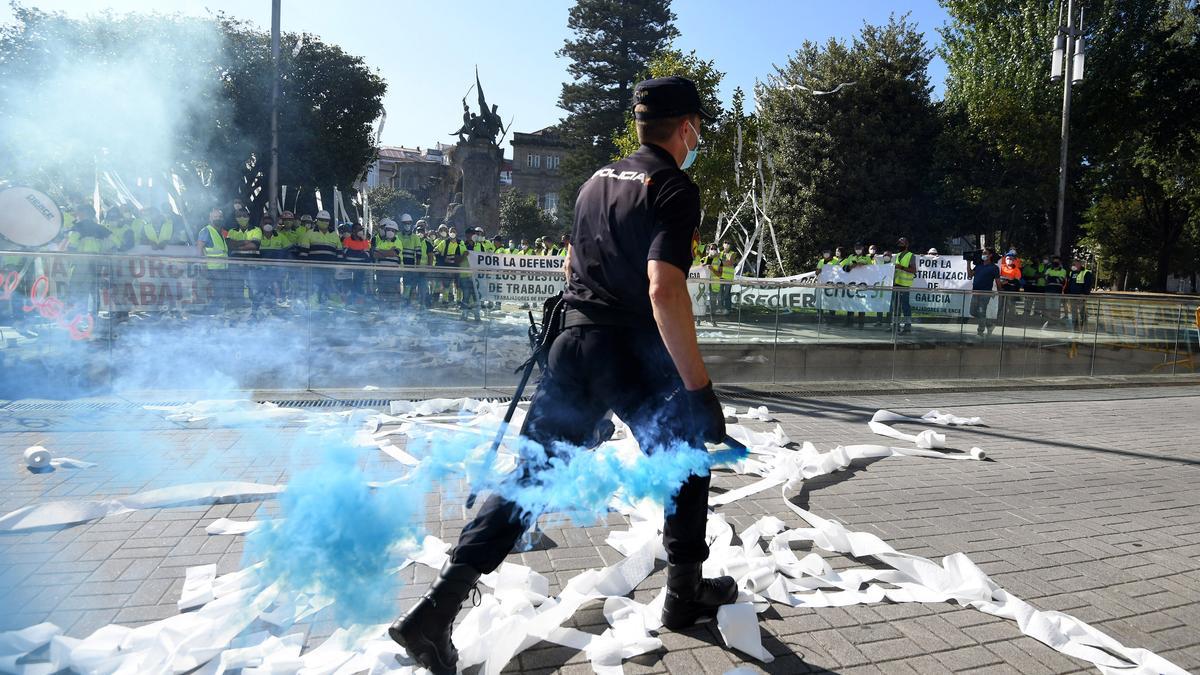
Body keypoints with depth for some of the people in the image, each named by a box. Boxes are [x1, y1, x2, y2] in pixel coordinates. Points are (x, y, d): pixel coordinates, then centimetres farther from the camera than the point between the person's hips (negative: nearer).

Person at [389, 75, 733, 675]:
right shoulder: (676, 189, -10)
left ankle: (436, 611, 3)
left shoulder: (597, 180, 15)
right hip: (636, 353, -6)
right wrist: (697, 385, -20)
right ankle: (685, 594, 30)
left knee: (530, 473, 7)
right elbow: (664, 290, -23)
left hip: (572, 344, 6)